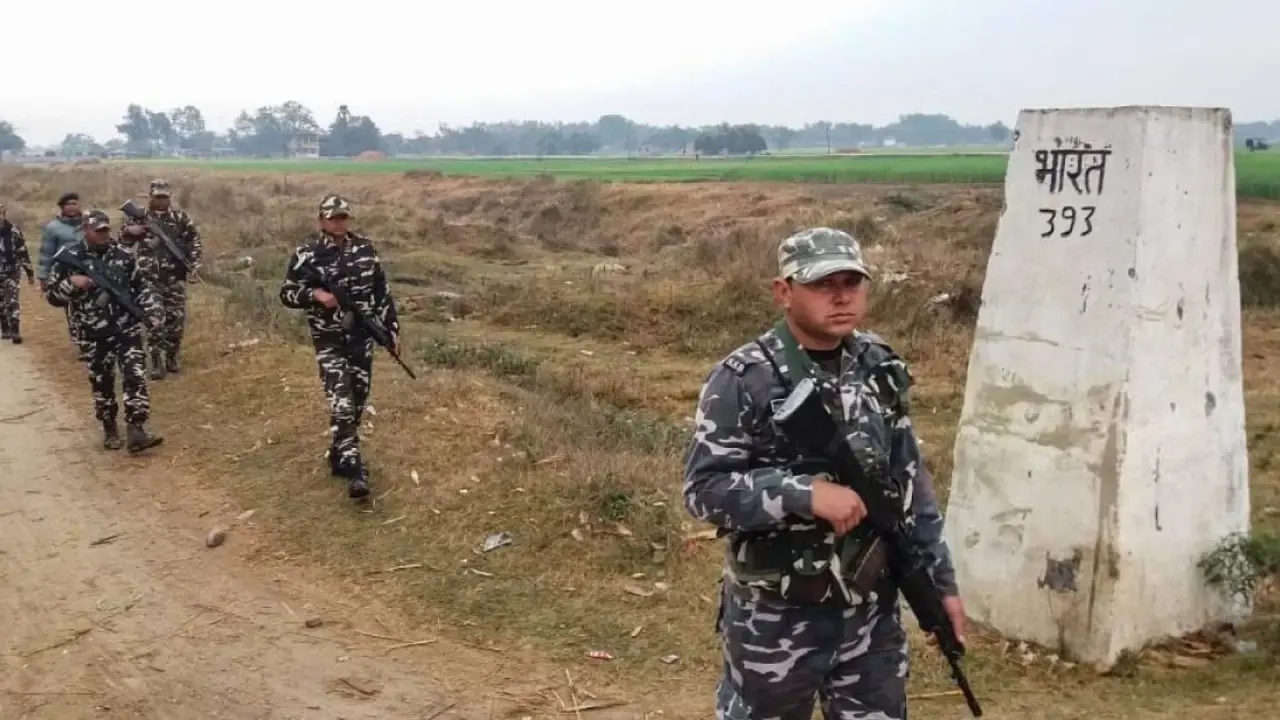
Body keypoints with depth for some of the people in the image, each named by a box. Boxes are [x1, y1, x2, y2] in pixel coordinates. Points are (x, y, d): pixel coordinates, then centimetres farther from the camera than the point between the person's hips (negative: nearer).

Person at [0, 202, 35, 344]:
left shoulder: (14, 231, -6)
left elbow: (23, 252, -2)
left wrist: (30, 273, 1)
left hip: (11, 272, -3)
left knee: (12, 302, -10)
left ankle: (15, 332, -8)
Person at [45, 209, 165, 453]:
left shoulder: (122, 256, 4)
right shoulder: (68, 258, -4)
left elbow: (142, 286, 14)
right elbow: (51, 295, -2)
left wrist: (152, 311, 0)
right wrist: (71, 284, -20)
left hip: (128, 329, 1)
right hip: (94, 335, -1)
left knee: (135, 377, -9)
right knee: (102, 383, 8)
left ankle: (137, 431, -10)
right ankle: (109, 430, 25)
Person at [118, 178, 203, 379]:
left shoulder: (181, 217, 4)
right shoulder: (138, 217, 6)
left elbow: (195, 242, 5)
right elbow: (122, 241, 14)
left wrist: (193, 267, -5)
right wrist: (128, 231, -10)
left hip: (175, 276, 1)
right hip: (149, 278, 0)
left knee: (176, 317, 3)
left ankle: (172, 356, 20)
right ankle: (158, 362, 0)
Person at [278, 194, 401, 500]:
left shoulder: (365, 248, 4)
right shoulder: (307, 254, -7)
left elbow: (382, 291, 9)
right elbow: (287, 294, -2)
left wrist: (392, 329, 7)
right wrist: (315, 294, -20)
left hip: (362, 337, 5)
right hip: (329, 340, -5)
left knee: (357, 402, 11)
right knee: (341, 404, -13)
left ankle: (338, 455, 31)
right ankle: (355, 470, -13)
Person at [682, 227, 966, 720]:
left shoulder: (881, 369, 3)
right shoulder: (743, 380, -15)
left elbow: (913, 484, 10)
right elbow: (703, 489, -18)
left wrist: (941, 580, 9)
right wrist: (806, 493, -27)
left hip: (871, 613, 5)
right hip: (775, 620, -5)